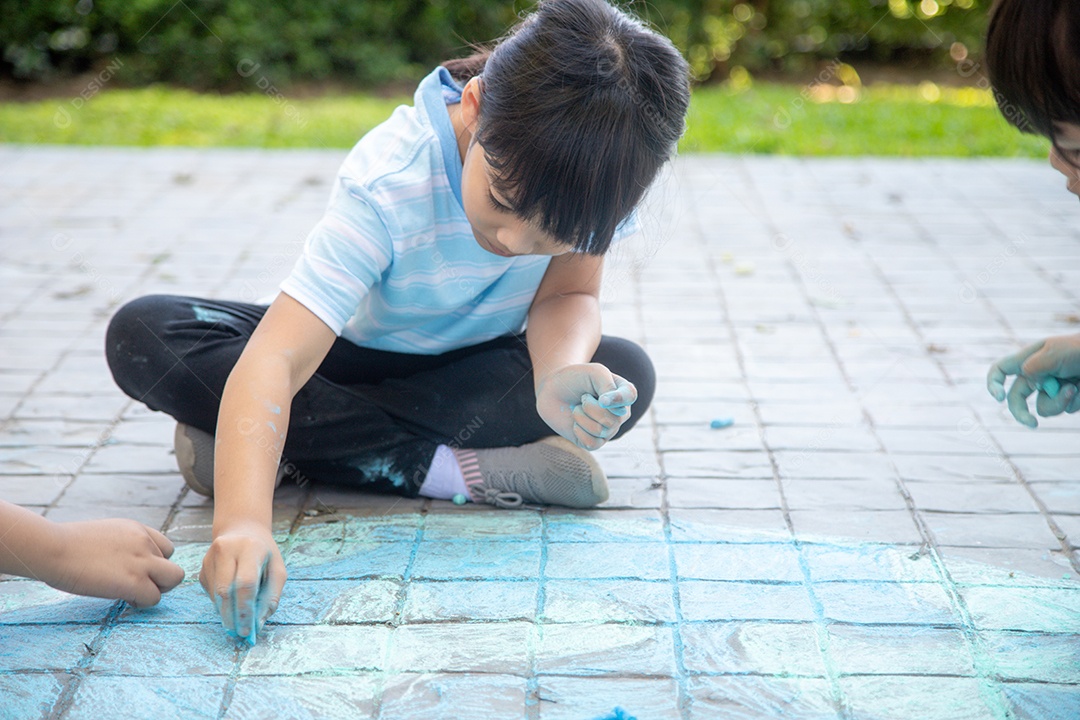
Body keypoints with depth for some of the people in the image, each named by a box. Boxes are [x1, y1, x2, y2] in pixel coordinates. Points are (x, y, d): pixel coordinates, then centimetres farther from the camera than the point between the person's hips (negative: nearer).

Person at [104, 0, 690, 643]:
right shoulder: (388, 186, -38)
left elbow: (567, 295, -15)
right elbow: (275, 360, -45)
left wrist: (560, 373, -41)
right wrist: (243, 522, -60)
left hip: (463, 365, 2)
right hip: (347, 353, -2)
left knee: (625, 375, -28)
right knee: (140, 337, -28)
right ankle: (454, 469, -28)